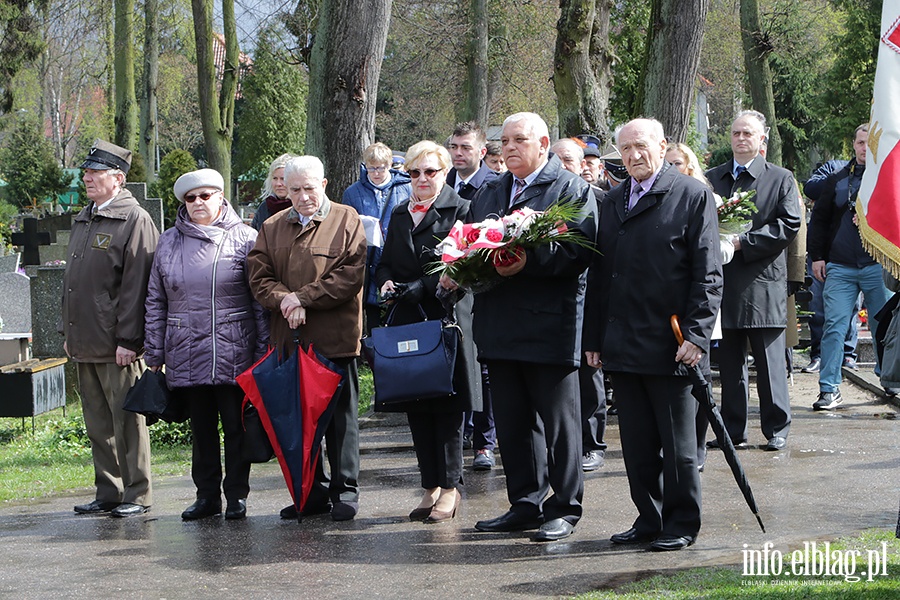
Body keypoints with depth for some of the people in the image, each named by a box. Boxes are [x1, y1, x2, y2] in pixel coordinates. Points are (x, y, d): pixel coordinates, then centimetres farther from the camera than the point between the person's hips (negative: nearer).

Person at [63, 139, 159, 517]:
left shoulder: (135, 220, -8)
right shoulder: (82, 221, 18)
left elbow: (135, 285, -14)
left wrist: (127, 339, -18)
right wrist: (68, 331, 18)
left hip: (116, 345, -8)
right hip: (84, 343, 8)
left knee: (126, 420, -2)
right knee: (98, 424, 12)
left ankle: (137, 495, 5)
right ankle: (108, 493, 19)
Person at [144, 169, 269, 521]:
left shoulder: (244, 238, 2)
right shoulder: (169, 242, 12)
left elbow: (261, 300, 1)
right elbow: (155, 301, 14)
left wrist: (263, 351, -5)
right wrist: (154, 355, 9)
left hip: (233, 354, -3)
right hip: (186, 354, 3)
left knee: (236, 425, 1)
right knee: (201, 427, 9)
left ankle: (236, 495, 11)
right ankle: (207, 495, 17)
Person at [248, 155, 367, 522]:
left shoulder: (347, 221, 1)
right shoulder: (272, 228, 14)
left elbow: (351, 276, -9)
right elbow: (258, 276, 6)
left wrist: (304, 298, -14)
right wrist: (283, 298, -14)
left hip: (335, 339, -4)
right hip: (289, 339, 4)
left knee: (341, 416, 1)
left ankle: (345, 491, 9)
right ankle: (312, 492, 17)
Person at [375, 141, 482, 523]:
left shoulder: (459, 210, -1)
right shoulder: (400, 215, 18)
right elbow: (386, 263, 19)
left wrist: (417, 288, -18)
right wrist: (387, 282, -4)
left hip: (447, 317, -6)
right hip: (408, 320, 6)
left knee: (447, 406, -3)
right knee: (416, 409, 6)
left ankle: (450, 487, 4)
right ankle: (431, 486, 13)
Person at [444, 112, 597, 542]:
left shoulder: (571, 190, -3)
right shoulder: (490, 193, 20)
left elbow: (581, 249, -15)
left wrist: (530, 262, -26)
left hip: (551, 325, -7)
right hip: (499, 326, 7)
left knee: (558, 422, 1)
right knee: (512, 422, 11)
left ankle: (565, 508, 9)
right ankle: (525, 505, 20)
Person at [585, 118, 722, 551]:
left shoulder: (693, 196, -2)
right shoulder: (612, 203, 15)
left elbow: (708, 274, -7)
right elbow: (599, 275, 16)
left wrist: (696, 335, -14)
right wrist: (594, 339, 12)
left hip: (671, 346, -5)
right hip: (623, 347, 5)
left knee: (677, 445, 3)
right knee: (637, 444, 10)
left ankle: (682, 523, 14)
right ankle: (649, 518, 21)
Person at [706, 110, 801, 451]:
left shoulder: (781, 179, 4)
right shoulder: (711, 179, 14)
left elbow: (789, 225, -6)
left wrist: (744, 242, -14)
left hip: (763, 282, -3)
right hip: (723, 282, 3)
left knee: (770, 363, 0)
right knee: (729, 363, 8)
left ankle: (777, 428, 9)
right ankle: (733, 430, 15)